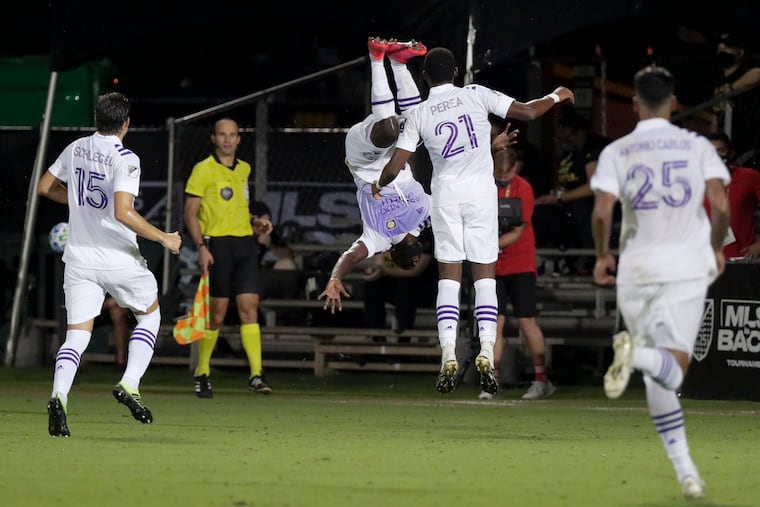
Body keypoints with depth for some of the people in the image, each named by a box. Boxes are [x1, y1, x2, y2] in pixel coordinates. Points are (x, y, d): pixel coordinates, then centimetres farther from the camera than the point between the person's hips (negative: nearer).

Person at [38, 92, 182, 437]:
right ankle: (129, 385, 3)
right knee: (150, 313, 19)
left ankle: (59, 395, -23)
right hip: (118, 258, -4)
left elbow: (44, 187, 18)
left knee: (77, 334, 2)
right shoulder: (125, 159, -14)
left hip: (79, 258, 4)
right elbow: (122, 211, -25)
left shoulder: (76, 149, 5)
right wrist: (164, 238, -16)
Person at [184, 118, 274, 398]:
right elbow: (191, 213, -6)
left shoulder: (244, 169, 16)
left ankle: (256, 374, -9)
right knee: (216, 313, -2)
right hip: (217, 244, -5)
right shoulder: (203, 170, -4)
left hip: (245, 243, 5)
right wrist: (201, 246, -17)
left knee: (249, 307, -4)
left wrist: (255, 221, 11)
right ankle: (202, 373, 13)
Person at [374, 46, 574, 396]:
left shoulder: (418, 115, 1)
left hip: (446, 196, 0)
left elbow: (394, 168, -1)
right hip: (481, 194, 0)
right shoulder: (476, 95, -1)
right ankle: (486, 354, -8)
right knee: (485, 275, 3)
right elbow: (527, 112, -2)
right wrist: (556, 97, 17)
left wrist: (380, 185, 21)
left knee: (448, 277, 5)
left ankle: (448, 357, -6)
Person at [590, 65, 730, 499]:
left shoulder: (617, 152, 1)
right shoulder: (697, 146, 2)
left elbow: (602, 212, -9)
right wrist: (717, 249, 11)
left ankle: (686, 471, 4)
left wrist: (603, 256, 8)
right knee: (675, 367, -4)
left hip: (638, 267, 1)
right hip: (687, 265, -1)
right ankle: (642, 355, -39)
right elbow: (720, 204, -7)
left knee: (660, 382, 10)